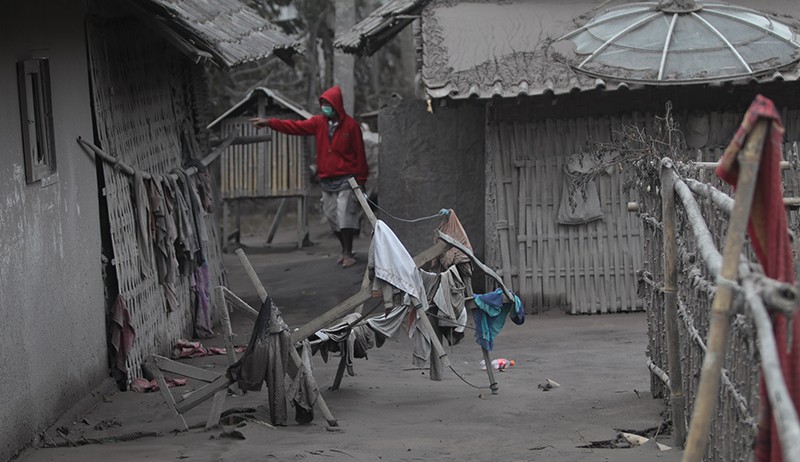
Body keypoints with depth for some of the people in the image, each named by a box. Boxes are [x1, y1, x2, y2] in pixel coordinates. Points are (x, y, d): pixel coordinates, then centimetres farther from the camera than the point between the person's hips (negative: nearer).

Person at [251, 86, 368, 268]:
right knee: (333, 218, 9)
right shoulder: (319, 122, 4)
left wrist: (361, 180, -5)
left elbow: (359, 153, -6)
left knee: (345, 215, -10)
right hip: (326, 181, 5)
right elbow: (295, 127, -1)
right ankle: (345, 249, 24)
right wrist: (269, 123, -10)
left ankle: (348, 253, -3)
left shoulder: (350, 125, -8)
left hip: (345, 180, -5)